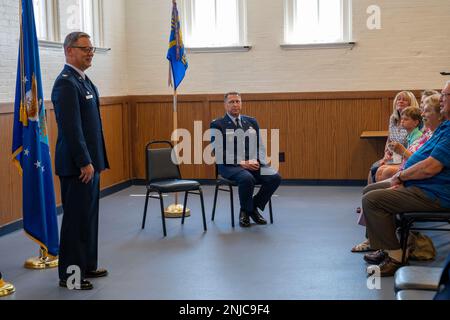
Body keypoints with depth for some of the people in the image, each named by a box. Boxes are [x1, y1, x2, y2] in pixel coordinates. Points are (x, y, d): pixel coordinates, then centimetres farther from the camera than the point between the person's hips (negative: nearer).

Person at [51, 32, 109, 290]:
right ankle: (70, 274, 10)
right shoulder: (66, 83, -16)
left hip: (89, 162, 9)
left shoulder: (83, 80, 14)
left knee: (89, 216, 16)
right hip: (77, 165, -9)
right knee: (76, 218, -1)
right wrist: (84, 162, -20)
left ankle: (87, 265, 28)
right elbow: (71, 128, -21)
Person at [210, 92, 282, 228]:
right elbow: (219, 152, -7)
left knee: (275, 177, -21)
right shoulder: (218, 125, 2)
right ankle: (245, 212, -7)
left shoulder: (252, 122, 17)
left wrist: (256, 161, -6)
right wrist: (241, 163, -17)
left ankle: (254, 207, 1)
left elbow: (260, 147, 16)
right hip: (230, 166, -5)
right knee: (247, 179, -36)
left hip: (253, 164, 5)